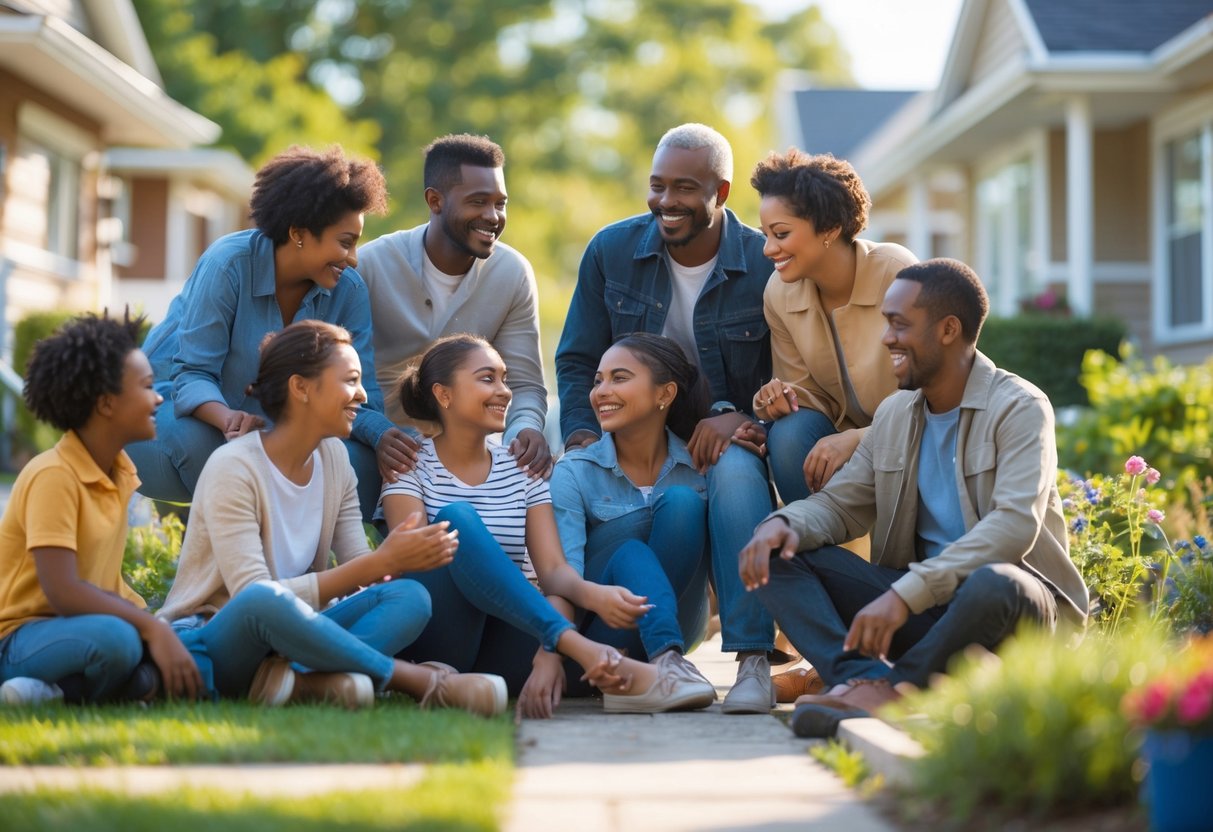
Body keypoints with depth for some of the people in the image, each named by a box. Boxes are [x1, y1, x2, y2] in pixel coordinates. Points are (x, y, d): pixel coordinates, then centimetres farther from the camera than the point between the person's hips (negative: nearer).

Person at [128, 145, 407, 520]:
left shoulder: (348, 290, -9)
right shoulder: (230, 263, -23)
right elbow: (192, 375, -24)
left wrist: (382, 435, -34)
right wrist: (228, 418, -47)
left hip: (269, 427, 4)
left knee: (363, 464, -22)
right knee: (199, 440, -39)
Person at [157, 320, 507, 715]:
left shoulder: (333, 458, 7)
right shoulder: (234, 468, -15)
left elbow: (360, 576, 4)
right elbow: (257, 596, -25)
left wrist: (400, 560, -21)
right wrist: (379, 562, -27)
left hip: (287, 638, 7)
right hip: (209, 645, -7)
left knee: (410, 597, -17)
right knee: (262, 601, -41)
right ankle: (424, 681, -30)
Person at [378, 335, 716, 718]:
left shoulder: (521, 470, 14)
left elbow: (553, 569, 0)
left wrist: (589, 592, -26)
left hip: (502, 646, 4)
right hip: (432, 645, -3)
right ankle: (582, 649, -43)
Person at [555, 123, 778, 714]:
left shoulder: (766, 266, -7)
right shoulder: (612, 251, 2)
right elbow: (578, 361, 7)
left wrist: (743, 416, -24)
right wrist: (581, 437, -11)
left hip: (726, 438, -2)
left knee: (735, 472, -37)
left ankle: (752, 659, -35)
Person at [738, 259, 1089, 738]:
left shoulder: (1019, 408, -10)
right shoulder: (894, 415, 13)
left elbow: (1014, 525, -24)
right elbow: (840, 503, 13)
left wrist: (906, 594, -34)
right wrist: (785, 522, -13)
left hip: (1017, 600, -6)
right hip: (921, 605, 6)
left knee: (993, 585, -42)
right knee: (777, 554, -10)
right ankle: (870, 683, -33)